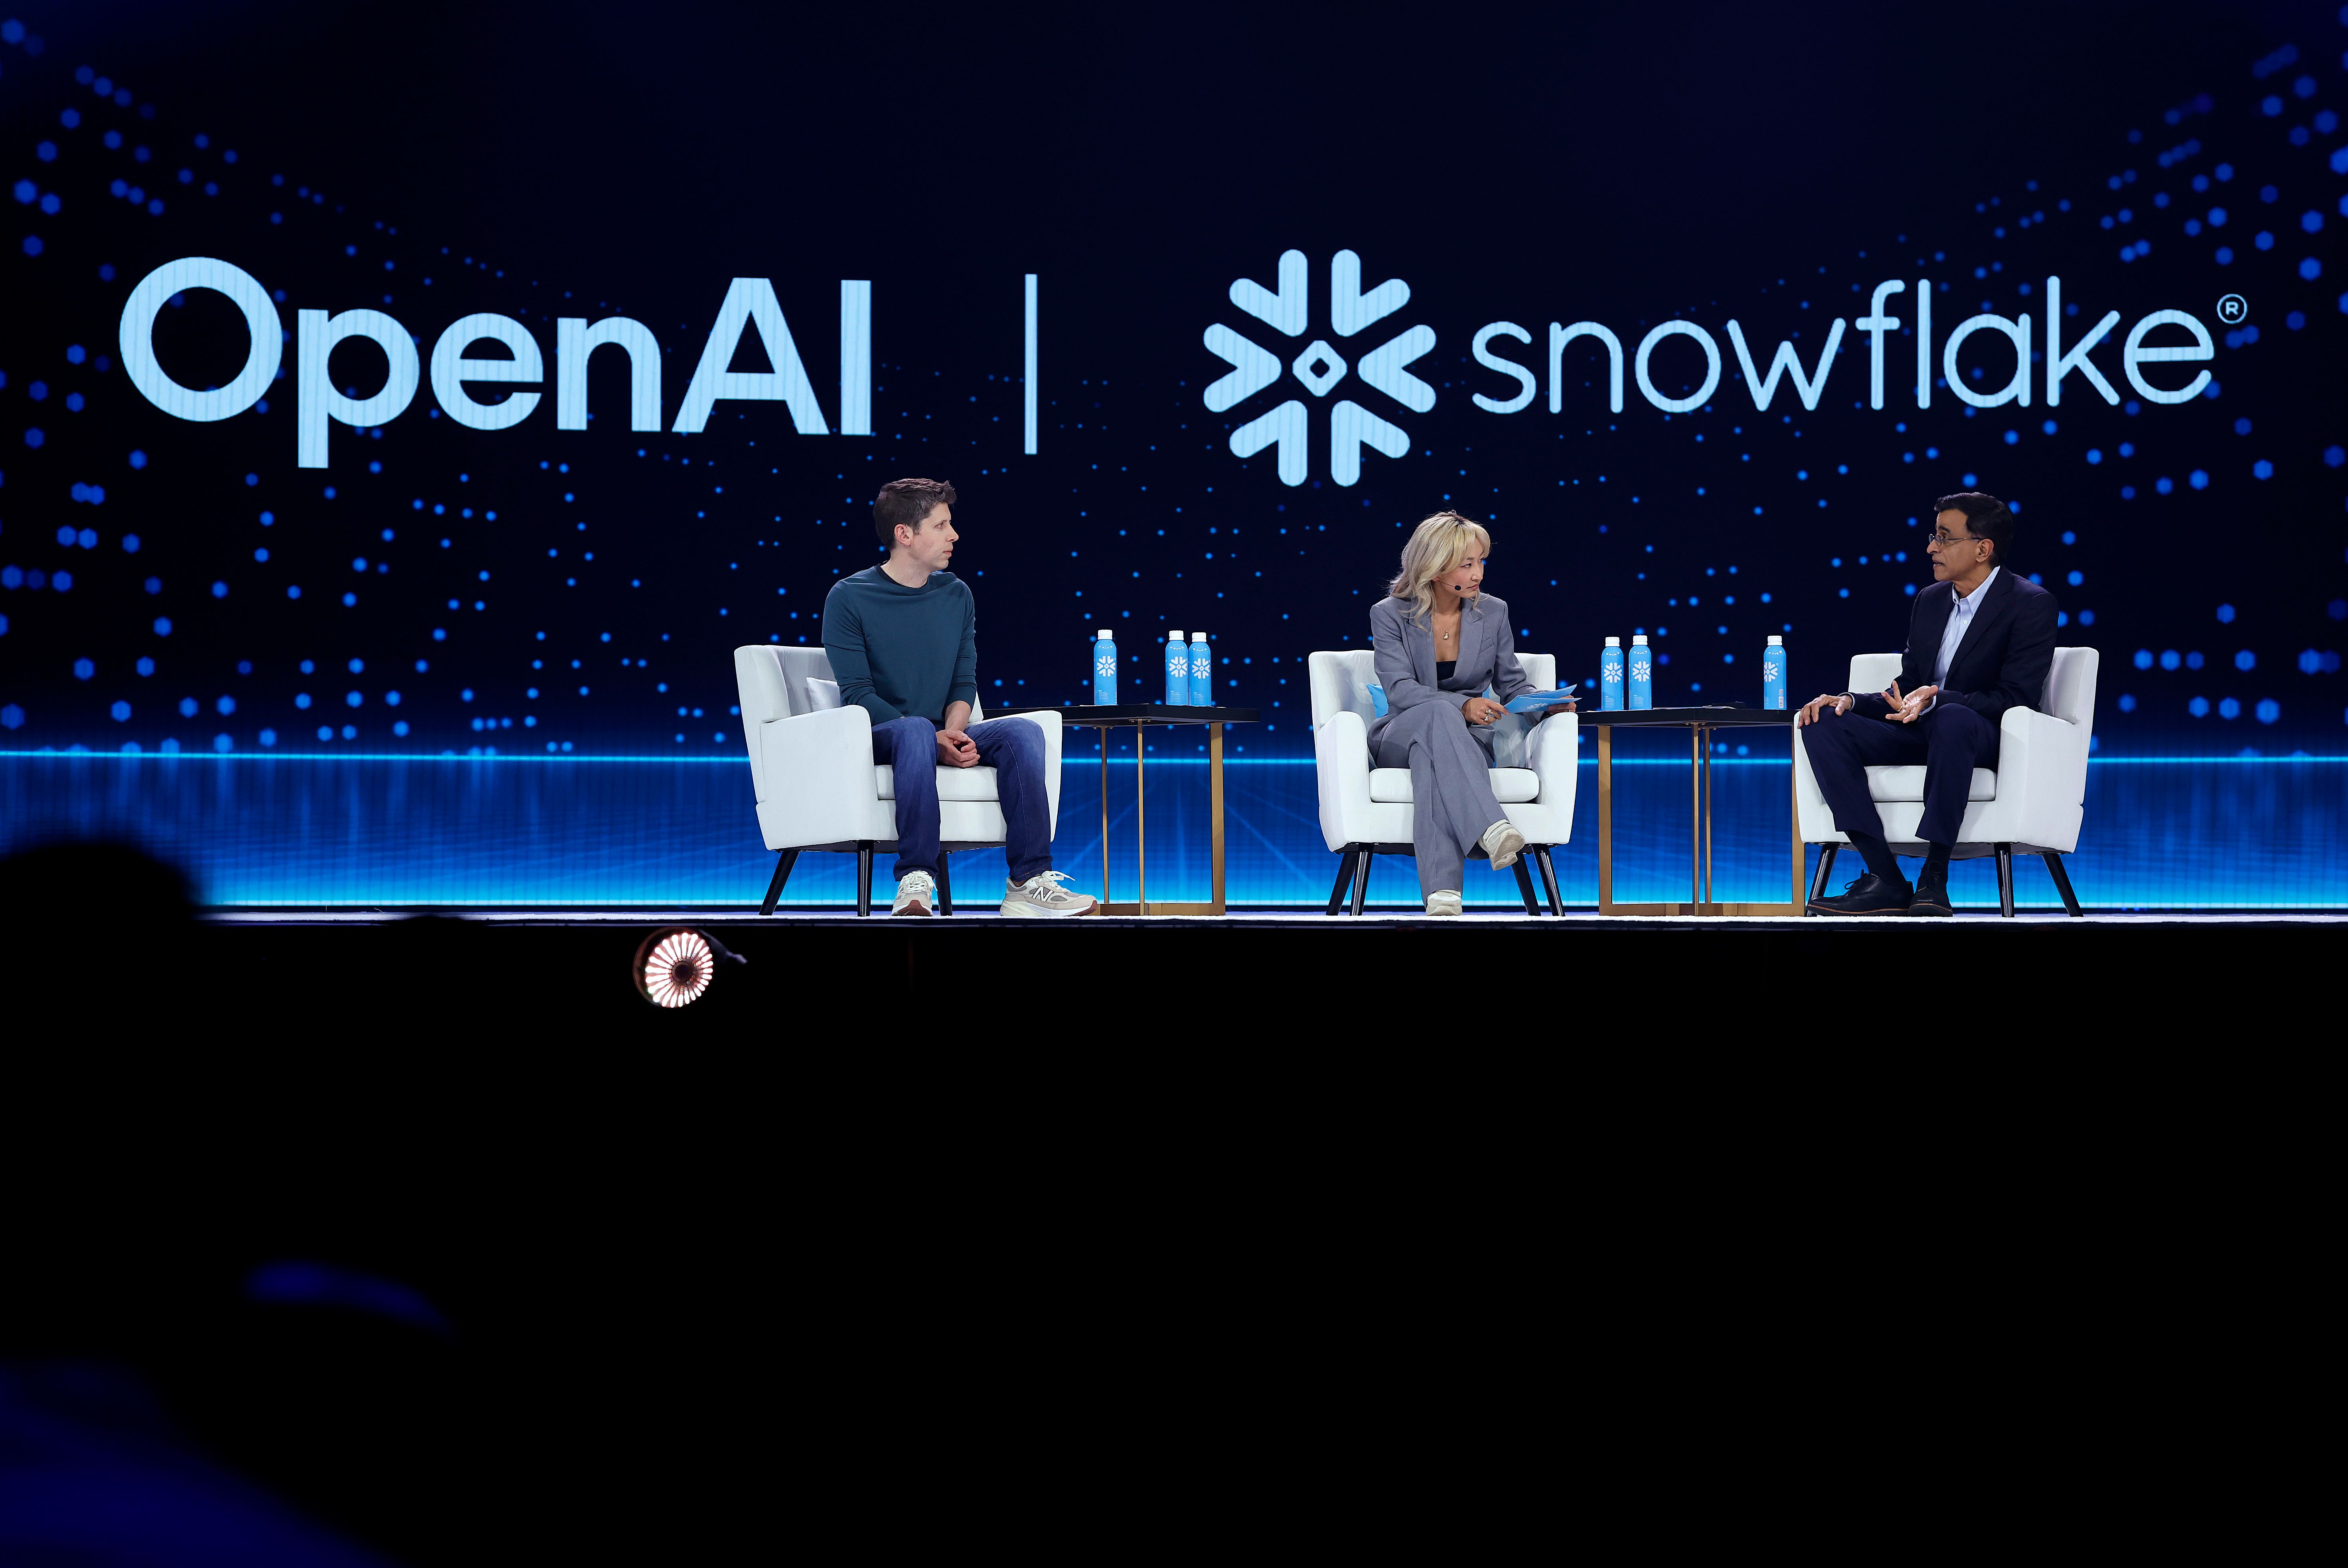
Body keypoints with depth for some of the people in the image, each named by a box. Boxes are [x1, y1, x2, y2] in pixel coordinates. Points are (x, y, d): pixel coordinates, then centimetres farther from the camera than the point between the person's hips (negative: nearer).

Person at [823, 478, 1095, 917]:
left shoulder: (957, 595, 11)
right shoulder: (849, 598, -5)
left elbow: (965, 683, 10)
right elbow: (858, 694, -12)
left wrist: (953, 731, -14)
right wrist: (936, 739, -22)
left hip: (941, 737, 5)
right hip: (877, 738, -5)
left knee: (1022, 731, -21)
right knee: (916, 729, -38)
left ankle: (1029, 882, -25)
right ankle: (916, 883, -43)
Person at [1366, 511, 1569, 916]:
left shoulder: (1493, 613, 7)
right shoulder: (1390, 614, -2)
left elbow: (1513, 685, 12)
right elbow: (1400, 690, -15)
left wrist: (1546, 703, -12)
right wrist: (1462, 706, -31)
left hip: (1465, 738, 1)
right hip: (1397, 739, -1)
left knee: (1430, 756, -40)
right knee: (1437, 713, -40)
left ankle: (1441, 893, -60)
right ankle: (1492, 829, -61)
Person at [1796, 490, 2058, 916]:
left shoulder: (2032, 604, -7)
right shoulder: (1930, 601, 15)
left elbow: (2016, 698, -17)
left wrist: (1936, 700, -29)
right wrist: (1851, 701, -5)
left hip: (1986, 738, -7)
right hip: (1921, 734, 7)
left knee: (1951, 718, -42)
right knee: (1824, 723, -16)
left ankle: (1934, 878, -38)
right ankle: (1885, 881, -28)